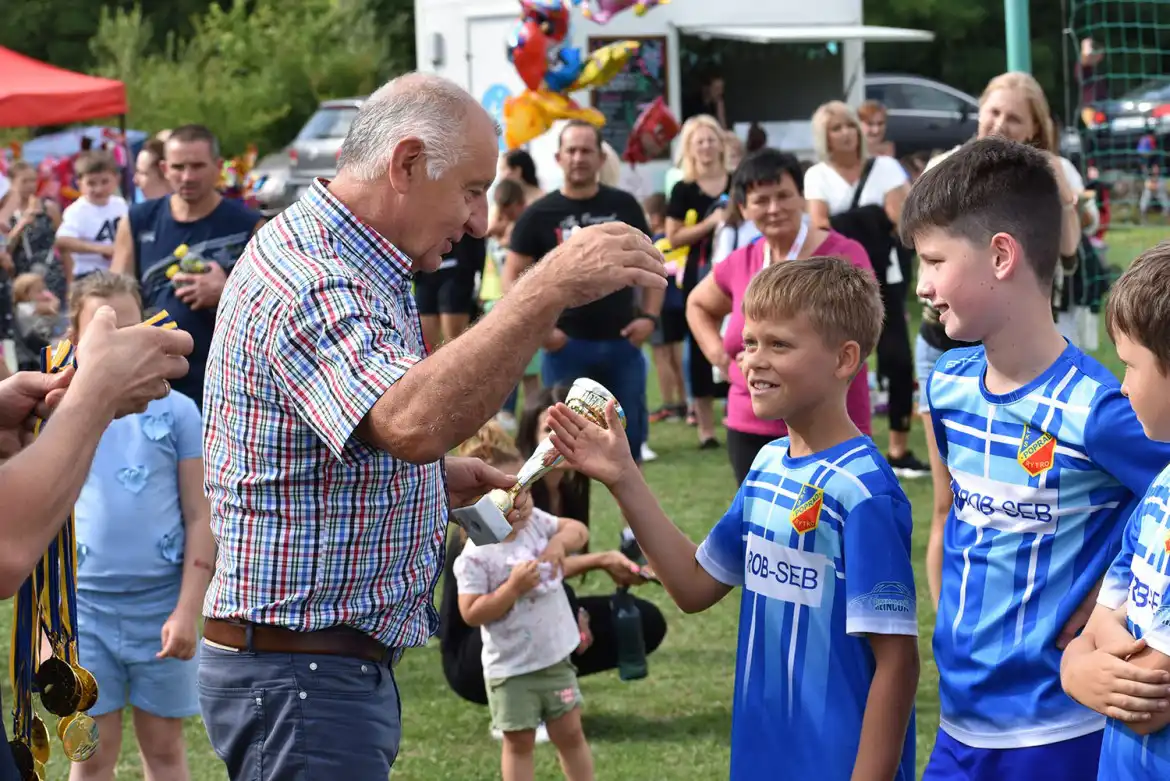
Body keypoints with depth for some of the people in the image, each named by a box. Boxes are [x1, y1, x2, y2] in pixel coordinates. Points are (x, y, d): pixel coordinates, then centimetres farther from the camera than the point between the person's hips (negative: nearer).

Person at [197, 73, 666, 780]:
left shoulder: (326, 259, 14)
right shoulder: (314, 283, -21)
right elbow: (409, 424, -40)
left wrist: (436, 478, 7)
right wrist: (549, 290, -40)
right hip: (302, 675, -11)